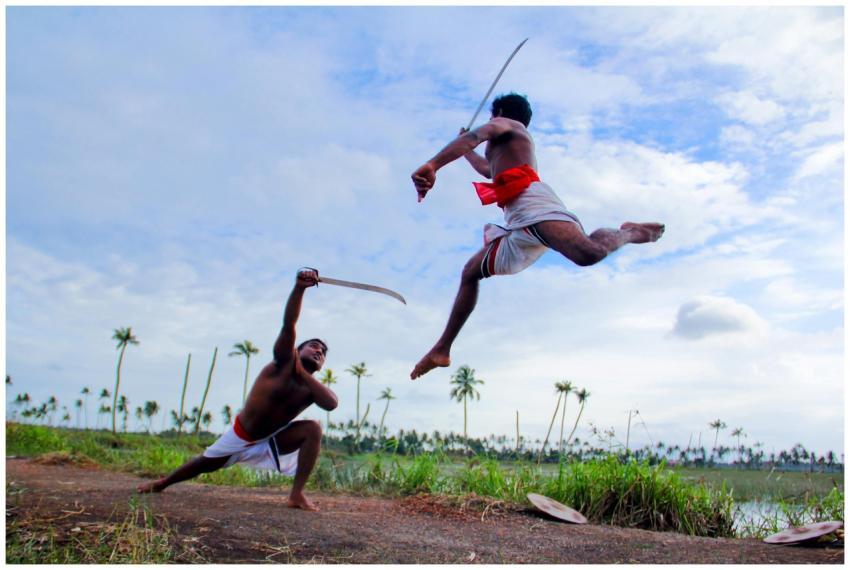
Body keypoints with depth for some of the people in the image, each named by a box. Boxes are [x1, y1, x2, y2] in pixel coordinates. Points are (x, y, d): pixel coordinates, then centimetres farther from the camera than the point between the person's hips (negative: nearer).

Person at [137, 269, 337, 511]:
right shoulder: (283, 362, -19)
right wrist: (299, 288, -52)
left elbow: (332, 403, -36)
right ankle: (162, 483, 45)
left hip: (272, 440, 2)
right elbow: (288, 325, -37)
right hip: (240, 436, -2)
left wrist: (303, 373, -33)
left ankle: (297, 494, -20)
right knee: (204, 463, 14)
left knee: (313, 429, -22)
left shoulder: (311, 387, -12)